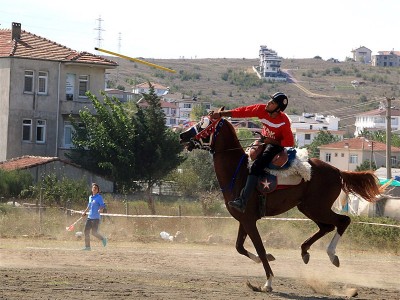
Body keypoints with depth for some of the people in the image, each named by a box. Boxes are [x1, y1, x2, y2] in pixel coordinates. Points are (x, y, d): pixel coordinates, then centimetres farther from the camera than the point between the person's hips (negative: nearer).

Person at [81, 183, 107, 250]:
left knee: (94, 232, -11)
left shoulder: (99, 197, -7)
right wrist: (85, 212, 35)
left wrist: (100, 209, -35)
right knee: (86, 231, 2)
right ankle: (87, 246, 8)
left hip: (96, 218, -7)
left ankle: (103, 239, 15)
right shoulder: (90, 197, 14)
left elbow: (102, 205, -15)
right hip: (89, 217, 7)